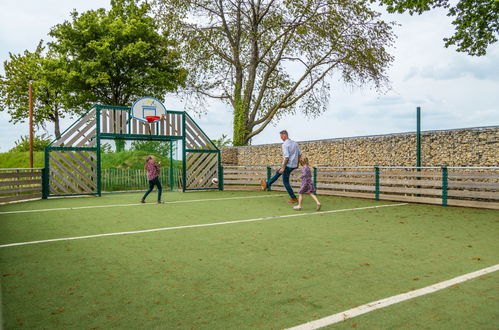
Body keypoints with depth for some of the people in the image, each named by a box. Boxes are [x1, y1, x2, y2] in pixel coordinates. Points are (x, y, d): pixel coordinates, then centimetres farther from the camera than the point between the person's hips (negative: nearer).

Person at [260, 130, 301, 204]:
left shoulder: (285, 144, -18)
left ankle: (294, 199, 7)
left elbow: (287, 157, -25)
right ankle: (267, 184, 38)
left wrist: (283, 167, -22)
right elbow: (299, 154, 11)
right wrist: (297, 164, 22)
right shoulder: (294, 143, 7)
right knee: (278, 173, 25)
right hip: (294, 165, 9)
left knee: (285, 182, 5)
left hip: (288, 165, -9)